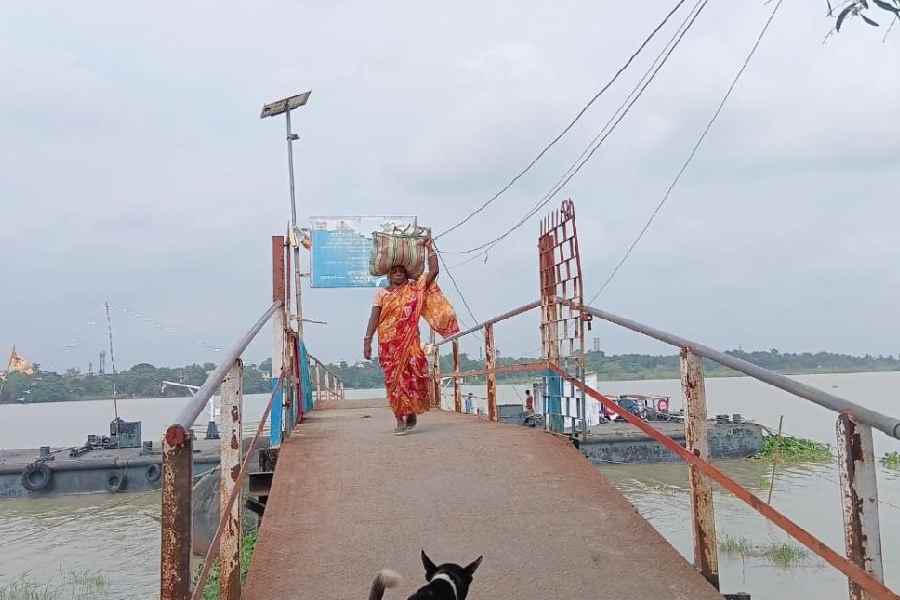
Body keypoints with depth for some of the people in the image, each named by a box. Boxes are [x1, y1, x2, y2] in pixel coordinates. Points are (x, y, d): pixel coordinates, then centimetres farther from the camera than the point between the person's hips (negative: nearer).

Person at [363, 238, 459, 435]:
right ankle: (400, 420, 3)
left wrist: (429, 247, 6)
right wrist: (367, 340, -4)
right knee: (393, 379, -1)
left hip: (410, 342, 0)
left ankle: (411, 411, 14)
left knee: (413, 376, -7)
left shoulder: (414, 289, 9)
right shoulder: (381, 294, 9)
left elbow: (433, 271, 3)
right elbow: (374, 318, 5)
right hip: (388, 344, 0)